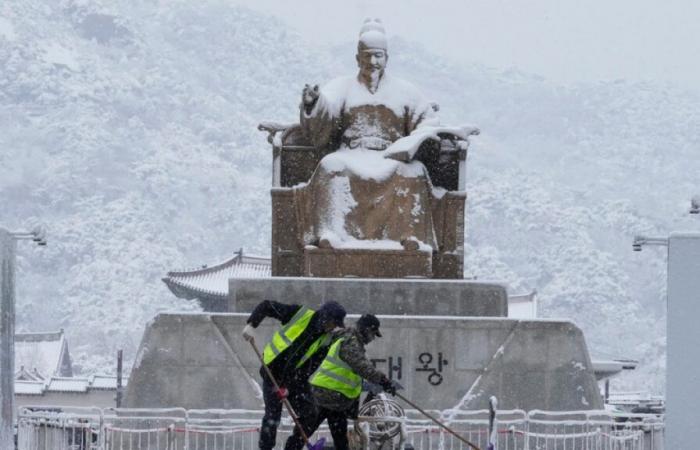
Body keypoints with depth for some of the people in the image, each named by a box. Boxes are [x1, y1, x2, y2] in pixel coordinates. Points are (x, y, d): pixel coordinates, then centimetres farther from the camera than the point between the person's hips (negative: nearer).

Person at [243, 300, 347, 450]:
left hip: (294, 376, 4)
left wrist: (289, 387, -18)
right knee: (273, 414, -9)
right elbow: (266, 306, -12)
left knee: (309, 414, 1)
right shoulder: (300, 314, -16)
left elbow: (312, 367, -9)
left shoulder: (326, 341, -6)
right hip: (273, 372, -4)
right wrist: (251, 324, -27)